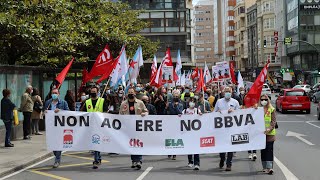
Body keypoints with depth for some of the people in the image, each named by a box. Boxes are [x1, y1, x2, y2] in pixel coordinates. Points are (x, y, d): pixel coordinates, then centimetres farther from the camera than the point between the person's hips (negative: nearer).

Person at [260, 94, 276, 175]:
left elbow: (274, 120, -4)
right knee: (263, 150, 7)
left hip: (270, 133, -2)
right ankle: (265, 167, 16)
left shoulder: (271, 109, 0)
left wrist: (270, 128, -18)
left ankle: (270, 167, -12)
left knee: (269, 150, -7)